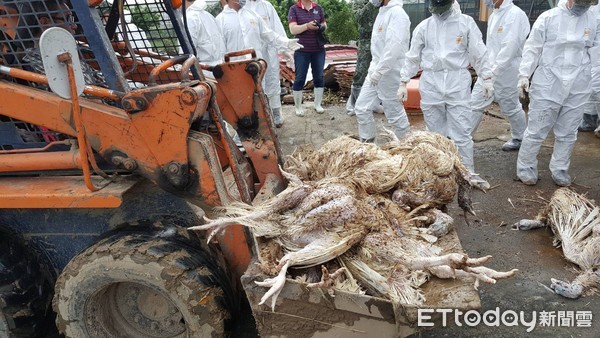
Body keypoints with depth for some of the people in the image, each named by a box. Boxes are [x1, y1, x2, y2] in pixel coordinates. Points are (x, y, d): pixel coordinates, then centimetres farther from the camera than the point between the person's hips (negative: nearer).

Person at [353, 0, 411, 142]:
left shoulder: (397, 14, -16)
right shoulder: (383, 12, 14)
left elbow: (394, 48, -26)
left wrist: (379, 72, -25)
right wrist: (374, 68, 16)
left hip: (389, 74, -9)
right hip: (375, 71, 9)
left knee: (395, 112, 2)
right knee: (362, 107, 10)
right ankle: (367, 143, 24)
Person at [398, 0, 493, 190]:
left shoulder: (466, 22, 2)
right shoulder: (423, 26, 6)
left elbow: (479, 53, 4)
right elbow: (413, 57, 11)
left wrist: (487, 78, 0)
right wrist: (403, 82, 8)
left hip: (458, 83, -1)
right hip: (431, 83, 2)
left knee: (462, 131, -1)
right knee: (435, 131, 9)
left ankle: (469, 173, 9)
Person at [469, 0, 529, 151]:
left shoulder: (515, 14, -15)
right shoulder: (495, 14, 12)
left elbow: (510, 47, -22)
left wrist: (494, 72, -22)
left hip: (506, 73, -7)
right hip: (488, 71, 8)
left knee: (511, 108, 8)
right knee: (474, 104, 5)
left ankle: (519, 139, 28)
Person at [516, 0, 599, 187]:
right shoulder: (549, 17, -4)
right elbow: (532, 47, -3)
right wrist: (524, 75, -7)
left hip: (578, 89, 4)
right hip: (547, 86, -3)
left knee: (567, 133, 10)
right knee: (536, 130, 1)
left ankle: (560, 170, 24)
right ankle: (525, 167, 16)